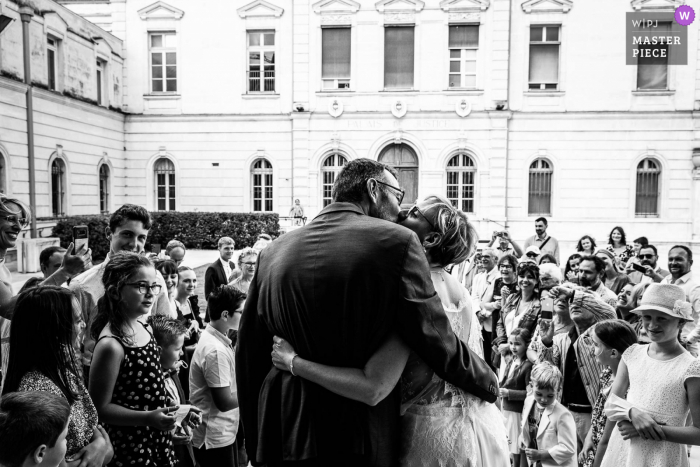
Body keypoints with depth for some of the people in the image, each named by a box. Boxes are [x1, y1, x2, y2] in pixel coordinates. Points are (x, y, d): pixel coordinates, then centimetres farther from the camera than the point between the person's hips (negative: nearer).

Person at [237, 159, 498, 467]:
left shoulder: (272, 252, 0)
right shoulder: (396, 241, -13)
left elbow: (248, 356, 4)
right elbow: (438, 343, -12)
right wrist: (490, 384, 8)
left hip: (285, 440, 4)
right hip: (362, 441, -3)